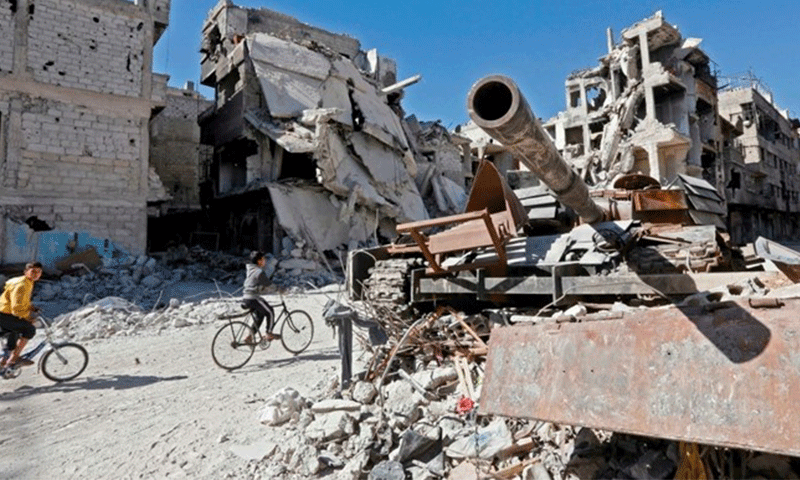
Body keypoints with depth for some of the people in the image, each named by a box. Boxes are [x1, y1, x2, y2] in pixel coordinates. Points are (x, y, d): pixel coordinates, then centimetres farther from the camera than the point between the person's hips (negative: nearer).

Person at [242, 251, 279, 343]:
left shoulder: (250, 270, 14)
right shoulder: (259, 272, -14)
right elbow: (269, 285, -12)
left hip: (245, 298, 9)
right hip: (253, 298, -9)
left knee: (260, 315, 20)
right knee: (270, 312, 5)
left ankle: (250, 337, 18)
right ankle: (269, 334, 13)